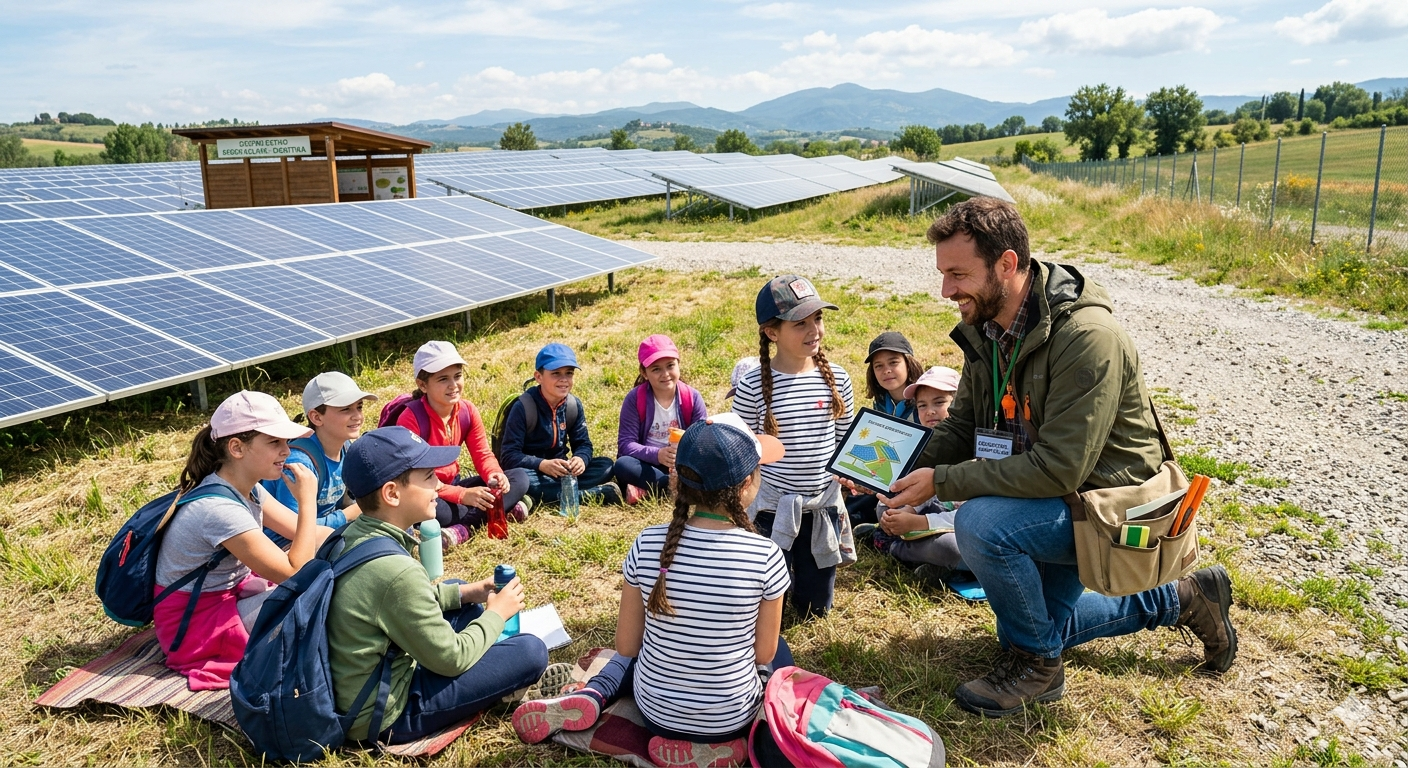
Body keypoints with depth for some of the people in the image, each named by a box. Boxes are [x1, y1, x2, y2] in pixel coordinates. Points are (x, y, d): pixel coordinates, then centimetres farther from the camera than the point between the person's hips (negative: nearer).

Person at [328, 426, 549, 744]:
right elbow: (450, 659, -19)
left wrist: (465, 592, 8)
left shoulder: (353, 535, -3)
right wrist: (496, 614, -4)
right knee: (531, 651, -12)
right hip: (383, 716, -9)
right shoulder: (395, 570, -30)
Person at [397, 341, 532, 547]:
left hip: (453, 485, 6)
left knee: (520, 477, -9)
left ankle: (463, 527, -26)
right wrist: (462, 495, -32)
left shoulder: (467, 410, -5)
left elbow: (483, 454, 1)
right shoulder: (411, 418, -23)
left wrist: (495, 475, -24)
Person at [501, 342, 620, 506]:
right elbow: (510, 454, -17)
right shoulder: (523, 407, -15)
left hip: (561, 471, 5)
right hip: (533, 471, -5)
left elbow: (583, 443, 3)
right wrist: (541, 464, -33)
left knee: (606, 465, -10)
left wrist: (581, 459, -22)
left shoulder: (574, 405, 1)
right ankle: (589, 494, -32)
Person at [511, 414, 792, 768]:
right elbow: (764, 654, -7)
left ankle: (592, 696, 4)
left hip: (656, 711, 2)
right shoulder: (767, 557, -20)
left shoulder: (648, 544, -14)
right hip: (732, 718, -2)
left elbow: (626, 647, -4)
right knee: (780, 649, 29)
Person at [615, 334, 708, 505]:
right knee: (623, 465, -32)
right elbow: (626, 443, -14)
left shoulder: (693, 397, -4)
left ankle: (646, 489, -26)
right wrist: (657, 454, -33)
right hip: (647, 464, 0)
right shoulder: (635, 399, -8)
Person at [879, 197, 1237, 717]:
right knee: (1041, 626, 22)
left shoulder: (1088, 337, -31)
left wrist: (942, 482, -32)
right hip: (1046, 497, 9)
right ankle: (1182, 600, 36)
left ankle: (1036, 665, -8)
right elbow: (960, 427, 1)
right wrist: (903, 473, -17)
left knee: (981, 523, -33)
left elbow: (1058, 469, -34)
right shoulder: (984, 328, -6)